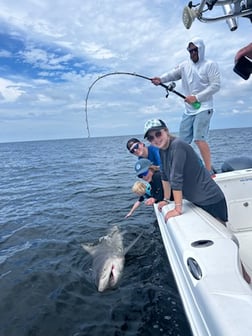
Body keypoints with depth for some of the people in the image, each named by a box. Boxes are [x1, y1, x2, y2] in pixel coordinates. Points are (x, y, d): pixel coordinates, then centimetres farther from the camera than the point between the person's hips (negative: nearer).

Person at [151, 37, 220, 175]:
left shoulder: (210, 65, 1)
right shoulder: (185, 65, 14)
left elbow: (215, 85, -8)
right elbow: (173, 74, 0)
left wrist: (196, 97, -17)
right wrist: (160, 79, -21)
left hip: (203, 108, -5)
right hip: (188, 110, 6)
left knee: (199, 138, -19)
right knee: (183, 141, 4)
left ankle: (209, 170, -11)